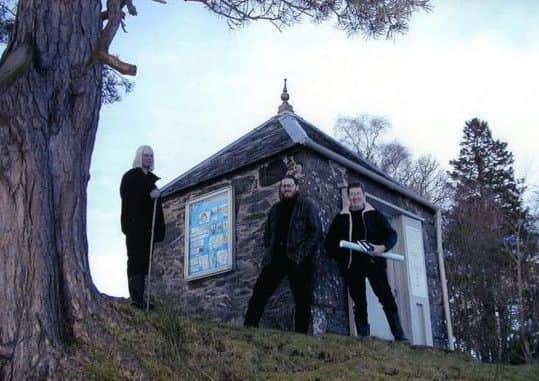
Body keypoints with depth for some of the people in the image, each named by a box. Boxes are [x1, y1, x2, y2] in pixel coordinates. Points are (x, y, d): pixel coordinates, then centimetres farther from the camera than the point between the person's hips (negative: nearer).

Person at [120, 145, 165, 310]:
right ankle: (136, 298, -12)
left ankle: (140, 298, 6)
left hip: (148, 226, 7)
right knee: (136, 260, -10)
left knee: (145, 261, 4)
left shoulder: (152, 178, 21)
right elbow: (127, 195, -13)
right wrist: (148, 195, -17)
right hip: (135, 225, -7)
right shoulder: (130, 176, 2)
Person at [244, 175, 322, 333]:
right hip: (276, 256, 5)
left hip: (298, 259, -4)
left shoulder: (307, 205, 3)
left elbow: (316, 231, -5)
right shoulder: (275, 209, 19)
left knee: (302, 299, -4)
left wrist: (303, 253, -13)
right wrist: (269, 251, 6)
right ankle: (249, 327, 0)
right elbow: (268, 233, 24)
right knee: (259, 292, -3)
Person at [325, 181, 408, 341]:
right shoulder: (341, 218, 14)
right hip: (352, 266, 2)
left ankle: (399, 336, -8)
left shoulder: (374, 215, 11)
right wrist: (340, 256, -2)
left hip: (373, 262, -1)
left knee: (387, 298, -10)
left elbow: (391, 234, 8)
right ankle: (363, 337, 5)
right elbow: (329, 243, 15)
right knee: (359, 304, 2)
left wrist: (383, 247, -12)